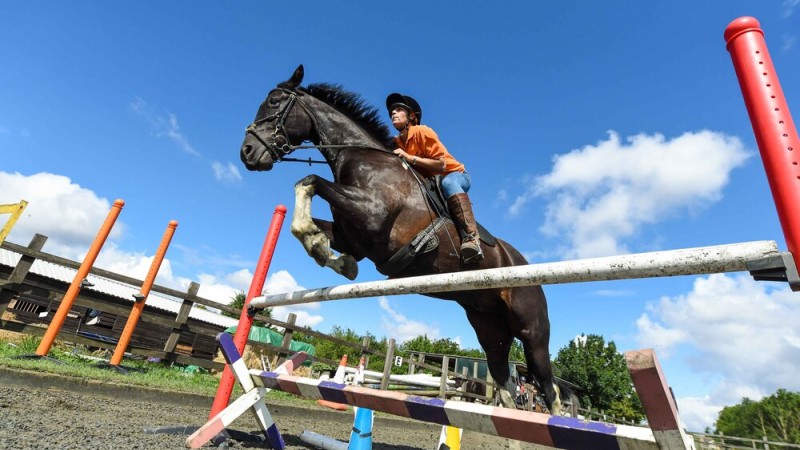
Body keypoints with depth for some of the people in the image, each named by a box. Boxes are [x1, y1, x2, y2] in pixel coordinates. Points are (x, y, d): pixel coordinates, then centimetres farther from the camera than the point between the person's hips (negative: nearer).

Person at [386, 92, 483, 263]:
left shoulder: (421, 132, -17)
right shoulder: (396, 143, 2)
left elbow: (441, 165, -24)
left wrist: (409, 158, -28)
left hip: (455, 174, -7)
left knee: (448, 184, -40)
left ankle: (471, 236, -52)